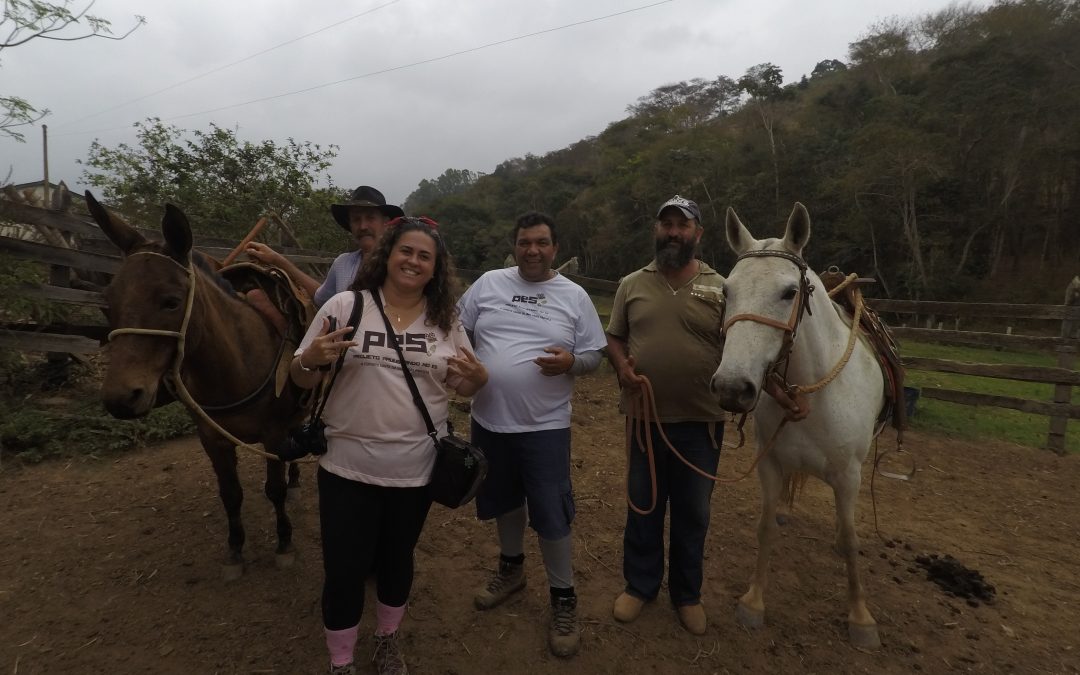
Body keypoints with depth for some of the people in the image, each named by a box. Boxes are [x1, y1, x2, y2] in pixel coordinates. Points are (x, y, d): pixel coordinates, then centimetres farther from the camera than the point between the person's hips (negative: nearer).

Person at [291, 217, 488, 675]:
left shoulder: (446, 319, 0)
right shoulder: (345, 306, -7)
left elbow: (462, 387, 6)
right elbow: (301, 379, -2)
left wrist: (478, 377, -17)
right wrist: (311, 359, -25)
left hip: (416, 469, 2)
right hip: (349, 466, -1)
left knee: (397, 559, 20)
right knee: (343, 569, 8)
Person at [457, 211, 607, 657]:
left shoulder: (575, 296, -3)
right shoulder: (488, 284, 2)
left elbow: (594, 355, -1)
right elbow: (458, 331, 9)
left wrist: (571, 361, -22)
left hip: (545, 425, -3)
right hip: (489, 420, 3)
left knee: (551, 514, 2)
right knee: (505, 500, 21)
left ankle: (563, 598, 23)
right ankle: (511, 566, 46)